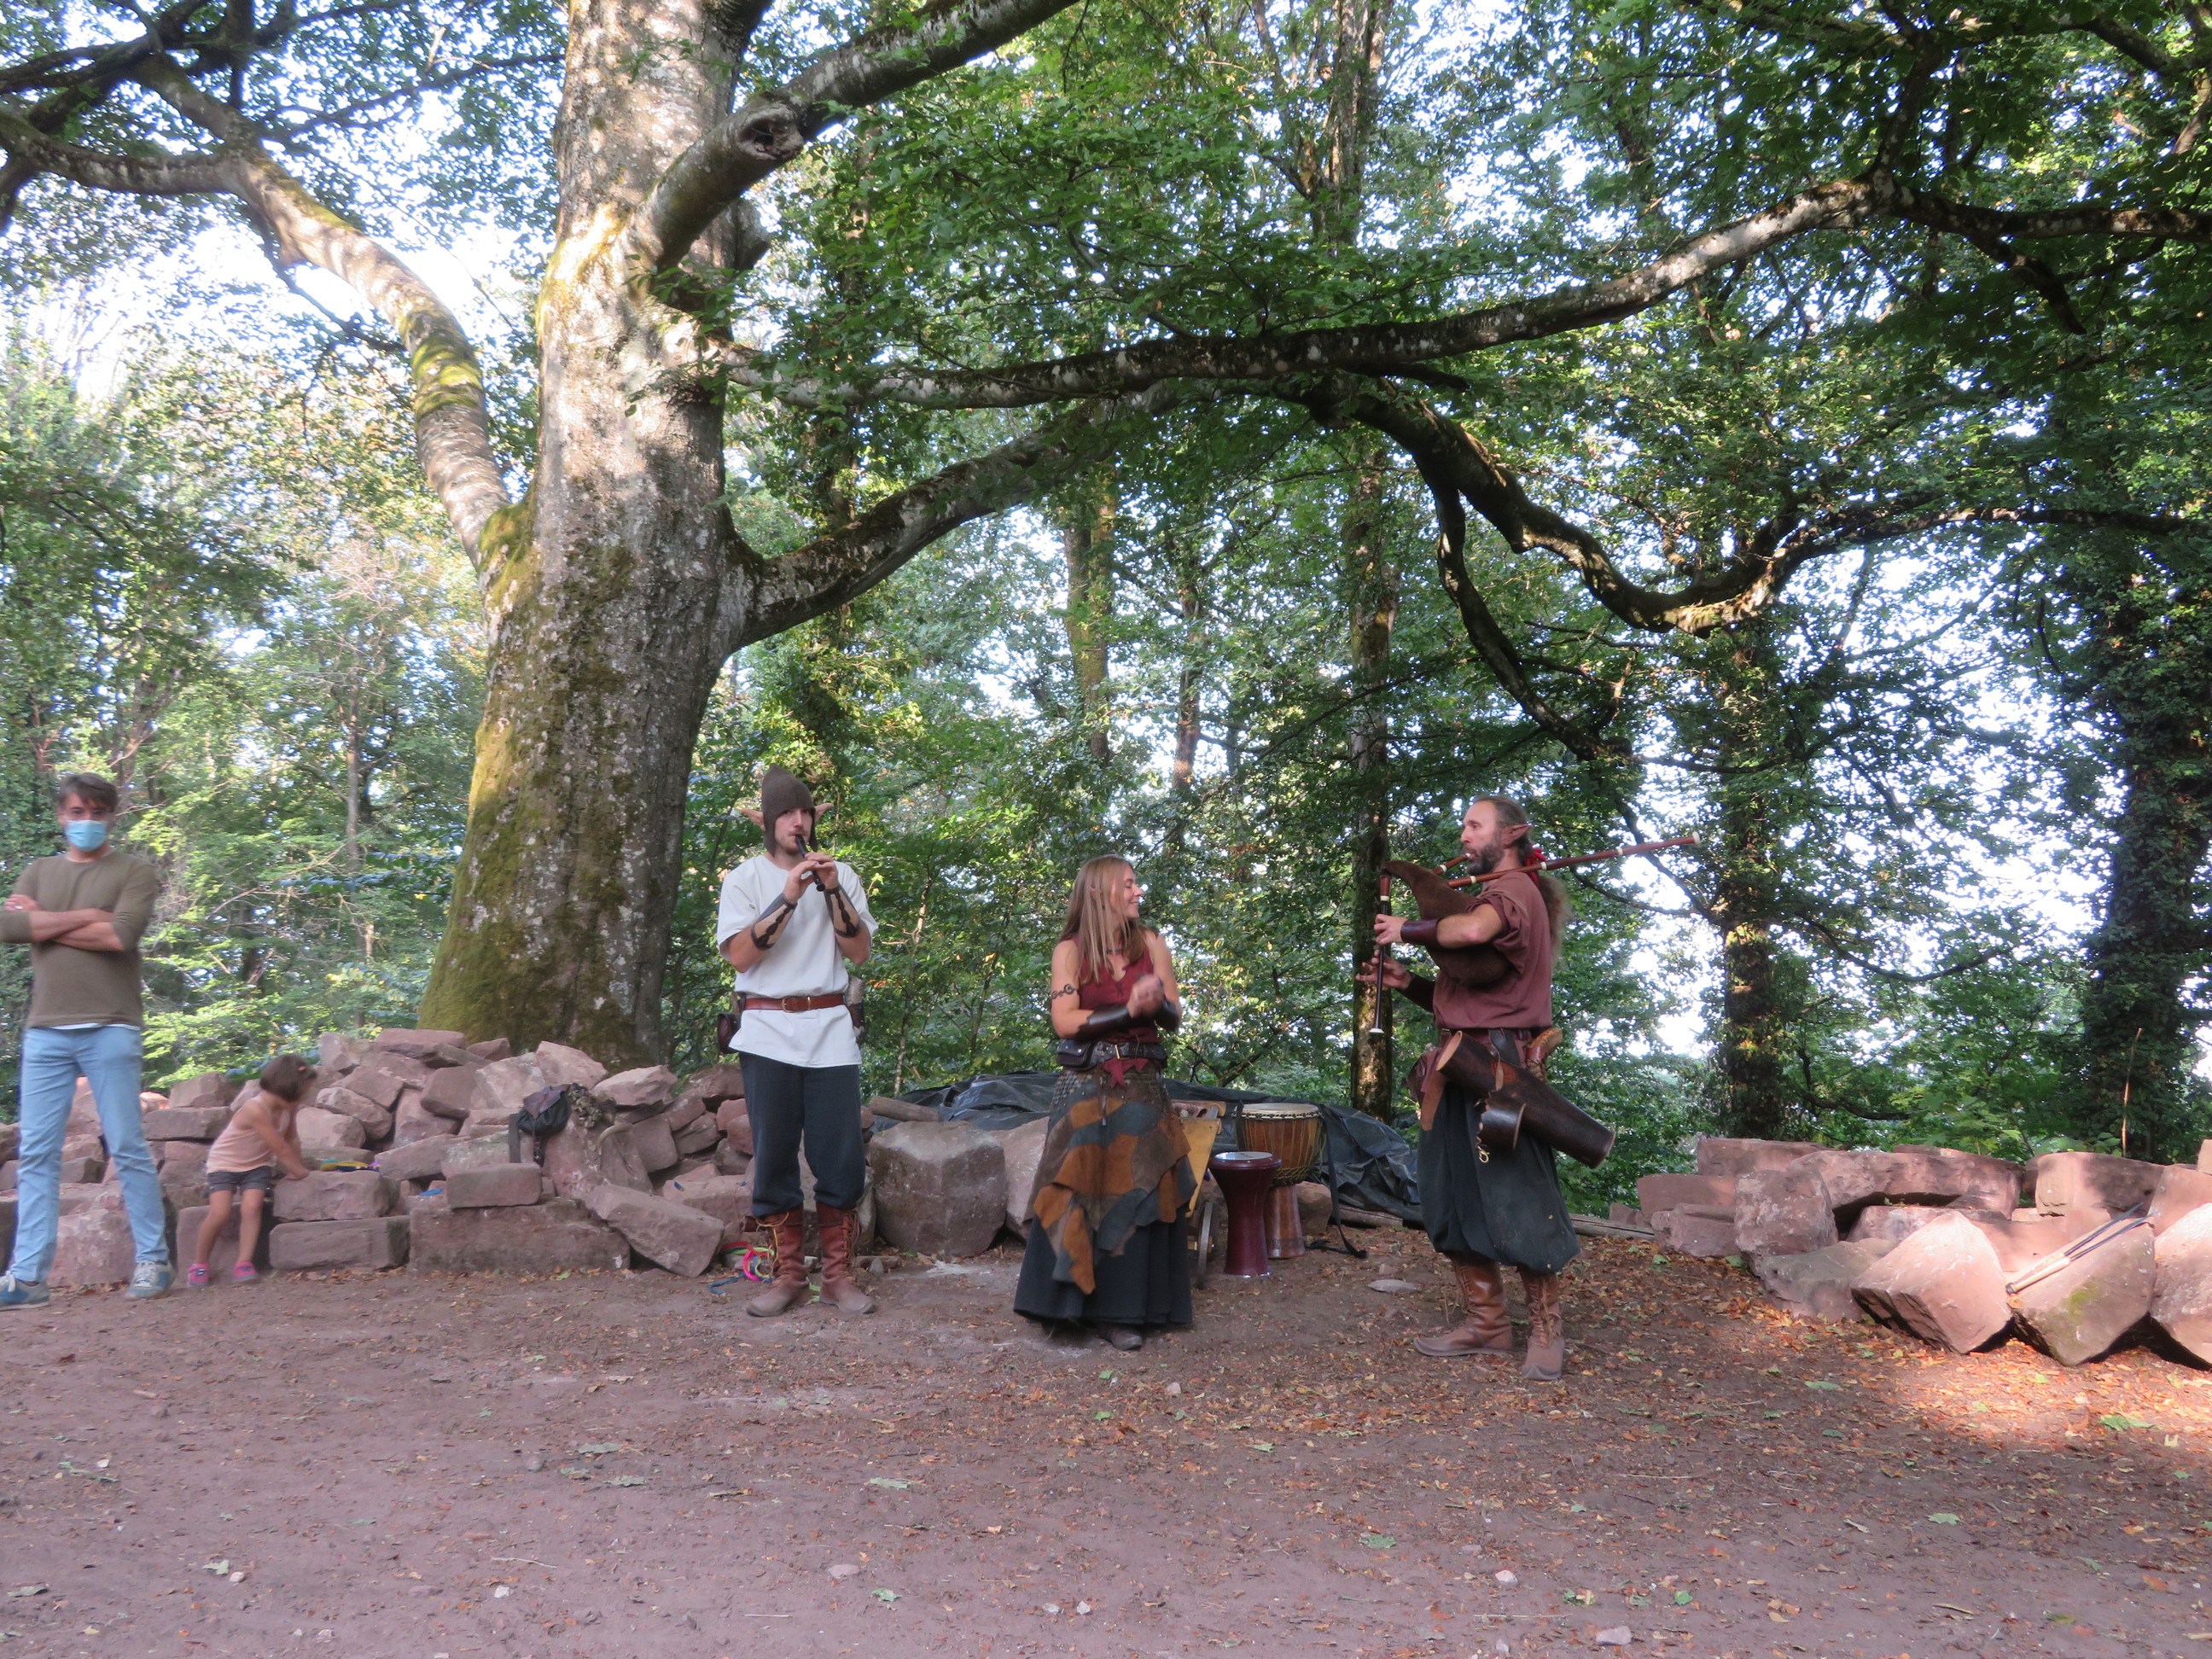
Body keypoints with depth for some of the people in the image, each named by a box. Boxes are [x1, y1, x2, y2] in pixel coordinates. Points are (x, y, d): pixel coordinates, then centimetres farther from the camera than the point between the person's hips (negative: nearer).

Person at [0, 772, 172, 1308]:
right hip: (45, 1032, 4)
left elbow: (120, 934, -12)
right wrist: (85, 916, -6)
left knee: (128, 1148, -2)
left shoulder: (134, 872, 5)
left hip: (110, 1029, -4)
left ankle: (153, 1260, 6)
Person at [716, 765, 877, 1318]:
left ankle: (838, 1274, 7)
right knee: (774, 1155, 1)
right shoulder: (745, 878, 6)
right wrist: (789, 896, -15)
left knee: (841, 1156, -2)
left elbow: (859, 952, 3)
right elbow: (741, 956, -7)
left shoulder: (840, 875, 12)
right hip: (768, 1032, -1)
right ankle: (788, 1273, 12)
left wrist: (832, 890, -8)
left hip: (830, 1028, 1)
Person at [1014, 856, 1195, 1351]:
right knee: (1079, 1193, -4)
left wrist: (1158, 1004, -17)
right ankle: (1071, 1300, 9)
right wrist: (1129, 1011, -18)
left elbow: (1174, 1018, 6)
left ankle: (1120, 1310, 8)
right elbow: (1065, 1022, -11)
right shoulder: (1070, 950, -1)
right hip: (1085, 1087, -2)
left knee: (1134, 1195, 0)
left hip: (1141, 1088, 2)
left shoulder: (1151, 943, 7)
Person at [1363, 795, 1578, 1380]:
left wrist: (1409, 929, -19)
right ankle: (1487, 1321, 20)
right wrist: (1407, 983, 6)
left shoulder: (1514, 890, -10)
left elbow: (1472, 931, -35)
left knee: (1516, 1200, -3)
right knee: (1452, 1199, 11)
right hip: (1461, 1070, 10)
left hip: (1497, 1067, -10)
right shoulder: (1491, 894, 21)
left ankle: (1546, 1328, 10)